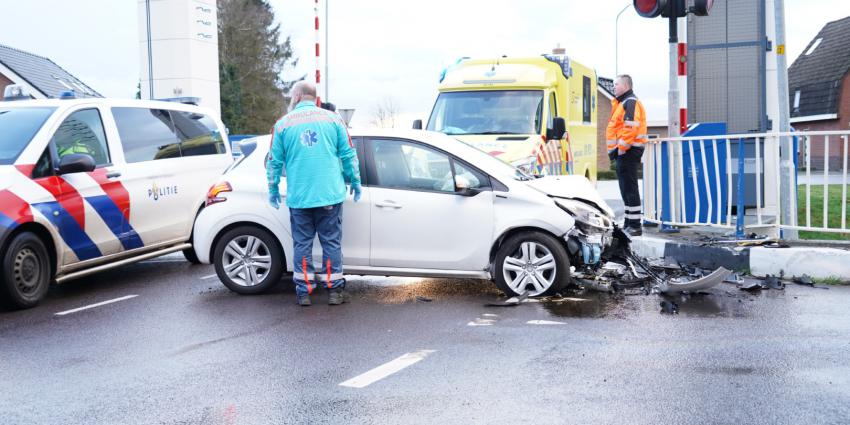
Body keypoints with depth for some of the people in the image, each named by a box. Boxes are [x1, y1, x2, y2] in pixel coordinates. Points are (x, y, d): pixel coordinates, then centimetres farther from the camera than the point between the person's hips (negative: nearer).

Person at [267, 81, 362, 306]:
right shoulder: (333, 119, 4)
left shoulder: (283, 124, 3)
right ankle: (334, 290, 10)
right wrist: (355, 182, 15)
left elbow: (274, 161, 5)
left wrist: (273, 189, 17)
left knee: (302, 244, 9)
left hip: (299, 197, 0)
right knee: (331, 242, 8)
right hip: (330, 195, 0)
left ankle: (304, 292, 11)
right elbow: (348, 155, 4)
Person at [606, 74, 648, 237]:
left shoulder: (630, 103, -11)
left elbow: (630, 129, -22)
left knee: (629, 188, -10)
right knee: (626, 188, 14)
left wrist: (621, 149, -20)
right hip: (623, 152, 11)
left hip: (628, 150, -11)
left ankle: (635, 226, -8)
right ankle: (629, 224, 20)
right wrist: (614, 150, 19)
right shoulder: (621, 103, 22)